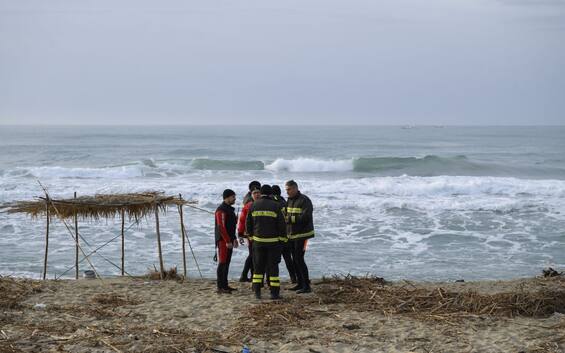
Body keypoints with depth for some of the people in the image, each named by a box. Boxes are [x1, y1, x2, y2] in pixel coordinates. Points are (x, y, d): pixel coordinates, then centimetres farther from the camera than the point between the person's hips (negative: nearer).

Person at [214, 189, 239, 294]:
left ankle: (225, 285, 18)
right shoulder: (221, 210, -15)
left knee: (227, 263, 12)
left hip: (229, 240, 10)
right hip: (223, 241, -10)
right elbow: (221, 227, -21)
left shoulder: (230, 209, 17)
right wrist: (227, 241, -22)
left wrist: (234, 239, 21)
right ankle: (220, 287, -8)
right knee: (222, 263, -8)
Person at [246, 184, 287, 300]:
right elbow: (281, 224, -7)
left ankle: (257, 291, 10)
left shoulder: (253, 206, 2)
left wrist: (251, 236, 18)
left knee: (258, 266, 11)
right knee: (273, 266, 3)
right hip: (273, 241, -2)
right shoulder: (276, 206, -8)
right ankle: (274, 292, 2)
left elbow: (248, 224, 6)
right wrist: (283, 238, 3)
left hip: (258, 241, 2)